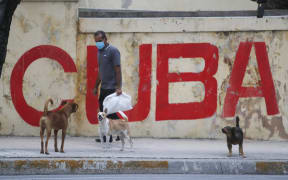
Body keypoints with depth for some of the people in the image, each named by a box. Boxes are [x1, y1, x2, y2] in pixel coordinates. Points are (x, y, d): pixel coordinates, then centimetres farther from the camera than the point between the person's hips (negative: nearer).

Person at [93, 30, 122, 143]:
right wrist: (96, 87, 21)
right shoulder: (100, 51, 15)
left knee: (111, 113, -7)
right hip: (104, 88, 9)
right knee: (103, 111, 8)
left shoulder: (113, 51, -10)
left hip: (112, 87, -9)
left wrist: (119, 87, -21)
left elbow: (118, 70, -15)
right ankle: (105, 136, 13)